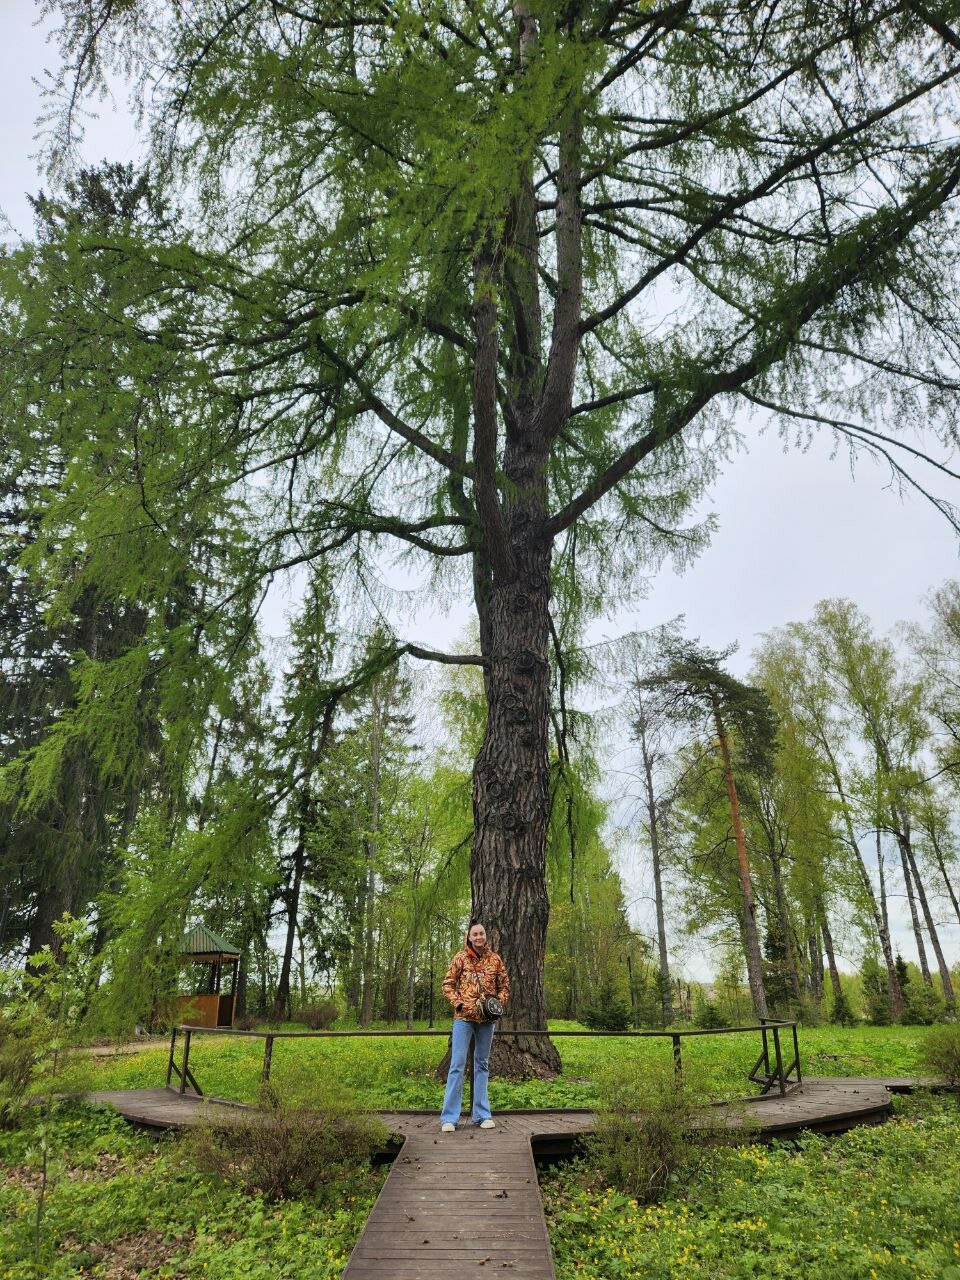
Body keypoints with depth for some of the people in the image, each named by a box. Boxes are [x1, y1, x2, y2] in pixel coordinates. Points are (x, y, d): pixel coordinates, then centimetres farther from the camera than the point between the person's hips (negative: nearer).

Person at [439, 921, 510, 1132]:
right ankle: (449, 1118, 4)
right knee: (457, 1064, -3)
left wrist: (498, 1004, -5)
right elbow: (448, 985, 1)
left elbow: (504, 986, 11)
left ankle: (482, 1114, 21)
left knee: (482, 1065, 12)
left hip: (487, 1019, 3)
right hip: (464, 1017, -3)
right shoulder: (460, 958, -2)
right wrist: (458, 1004, -11)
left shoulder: (494, 959, 4)